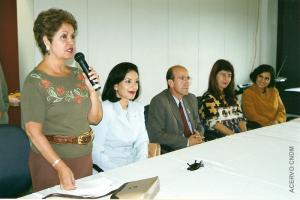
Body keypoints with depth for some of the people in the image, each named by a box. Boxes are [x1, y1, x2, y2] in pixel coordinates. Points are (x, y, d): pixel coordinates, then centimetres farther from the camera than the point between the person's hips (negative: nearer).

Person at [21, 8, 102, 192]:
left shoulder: (78, 74, 3)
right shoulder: (35, 81, -13)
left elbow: (95, 119, 6)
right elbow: (34, 131, -18)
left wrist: (93, 90, -9)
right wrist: (61, 167, -24)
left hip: (85, 159, 6)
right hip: (51, 161, -5)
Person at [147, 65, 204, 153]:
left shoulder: (191, 99, 12)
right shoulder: (158, 102, -10)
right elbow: (155, 135, -15)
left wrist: (198, 135, -3)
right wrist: (186, 141, -17)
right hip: (171, 152, -7)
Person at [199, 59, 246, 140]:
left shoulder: (231, 95, 19)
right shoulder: (208, 97, -2)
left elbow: (240, 116, 12)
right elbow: (213, 123, -12)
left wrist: (244, 134, -4)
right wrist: (233, 135, -18)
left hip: (239, 135, 6)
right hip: (219, 138, -6)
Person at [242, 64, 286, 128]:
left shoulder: (274, 91, 13)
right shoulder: (248, 93, -4)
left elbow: (281, 110, 9)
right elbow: (252, 116, -11)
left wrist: (277, 121, -12)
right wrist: (269, 124, -20)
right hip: (258, 127, -5)